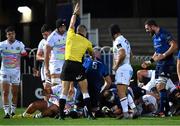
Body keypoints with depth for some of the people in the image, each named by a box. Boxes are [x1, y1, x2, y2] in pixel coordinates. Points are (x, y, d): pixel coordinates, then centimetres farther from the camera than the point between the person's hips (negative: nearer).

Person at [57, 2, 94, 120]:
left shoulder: (71, 36, 6)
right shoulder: (87, 42, 9)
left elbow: (72, 24, 27)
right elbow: (92, 53, 30)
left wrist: (75, 13, 41)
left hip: (67, 64, 1)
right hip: (78, 66, -1)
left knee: (65, 91, 5)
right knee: (85, 91, 5)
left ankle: (61, 114, 2)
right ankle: (90, 113, 0)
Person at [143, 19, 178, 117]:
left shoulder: (164, 34, -11)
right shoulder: (154, 37, 18)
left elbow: (174, 46, -20)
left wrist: (164, 55, -24)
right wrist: (150, 61, 18)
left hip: (167, 63, -10)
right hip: (159, 64, 10)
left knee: (160, 86, -16)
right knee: (159, 87, 8)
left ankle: (162, 110, -17)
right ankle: (167, 109, 13)